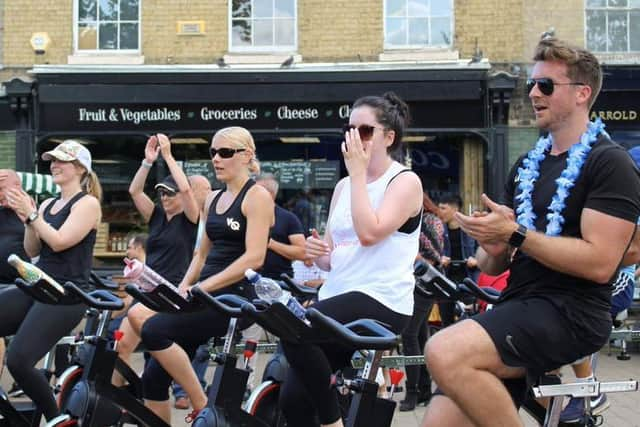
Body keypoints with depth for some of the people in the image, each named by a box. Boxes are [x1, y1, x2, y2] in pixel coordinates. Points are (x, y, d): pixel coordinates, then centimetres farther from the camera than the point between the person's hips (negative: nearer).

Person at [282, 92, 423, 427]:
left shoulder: (405, 181, -3)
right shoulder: (344, 186, 17)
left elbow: (369, 233, -20)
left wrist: (358, 172, -12)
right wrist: (317, 253, -4)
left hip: (382, 302, -7)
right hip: (336, 298, 7)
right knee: (293, 398, -5)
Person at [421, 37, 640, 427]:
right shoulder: (527, 166, 20)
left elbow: (600, 263, -16)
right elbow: (494, 266, 21)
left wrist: (514, 233, -16)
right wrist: (492, 248, -3)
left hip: (570, 312, -8)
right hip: (519, 307, 8)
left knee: (445, 353, -31)